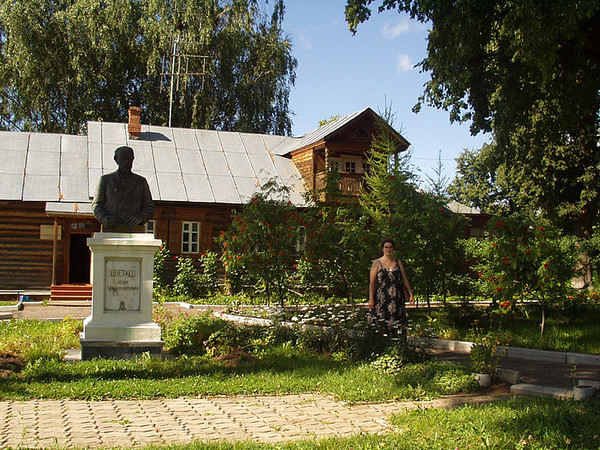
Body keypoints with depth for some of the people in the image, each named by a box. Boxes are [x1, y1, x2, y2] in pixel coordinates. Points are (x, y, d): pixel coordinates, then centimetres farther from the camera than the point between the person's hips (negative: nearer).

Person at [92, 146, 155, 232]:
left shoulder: (141, 181, 18)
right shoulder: (105, 179, 16)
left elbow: (149, 208, 15)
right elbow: (96, 205, 13)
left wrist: (139, 218, -7)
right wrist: (104, 218, -8)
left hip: (135, 231, 1)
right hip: (111, 230, 0)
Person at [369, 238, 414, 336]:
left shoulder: (398, 262, 13)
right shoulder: (377, 263, 4)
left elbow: (405, 280, 14)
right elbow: (372, 282, -1)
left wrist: (411, 294, 7)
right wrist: (371, 299, -8)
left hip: (396, 298, 3)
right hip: (381, 299, -2)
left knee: (398, 323, -3)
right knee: (381, 325, -6)